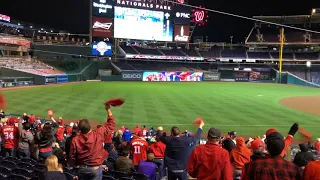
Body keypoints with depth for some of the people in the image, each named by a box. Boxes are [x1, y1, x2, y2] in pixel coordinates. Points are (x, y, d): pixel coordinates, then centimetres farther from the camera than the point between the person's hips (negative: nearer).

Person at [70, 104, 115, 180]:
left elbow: (72, 157, -3)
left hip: (82, 169, 2)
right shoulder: (98, 134, -18)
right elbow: (110, 125, -6)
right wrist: (108, 110, 2)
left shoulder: (75, 140, -14)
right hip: (96, 168, -2)